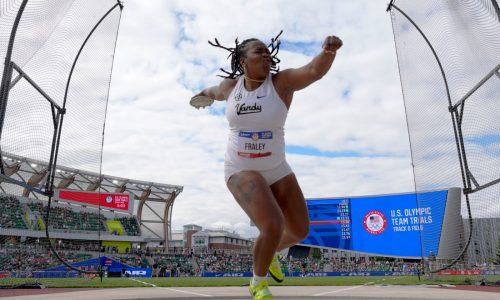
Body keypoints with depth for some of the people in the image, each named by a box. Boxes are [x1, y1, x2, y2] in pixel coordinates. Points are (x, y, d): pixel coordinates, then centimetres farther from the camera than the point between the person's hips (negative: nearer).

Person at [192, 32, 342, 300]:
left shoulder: (282, 82, -8)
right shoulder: (231, 86, -3)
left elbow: (315, 70, -27)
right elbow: (216, 92, 23)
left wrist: (329, 49, -48)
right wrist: (201, 95, 44)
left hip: (276, 170, 3)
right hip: (241, 170, -2)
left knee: (300, 231, 10)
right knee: (273, 228, -22)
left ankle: (269, 253, 45)